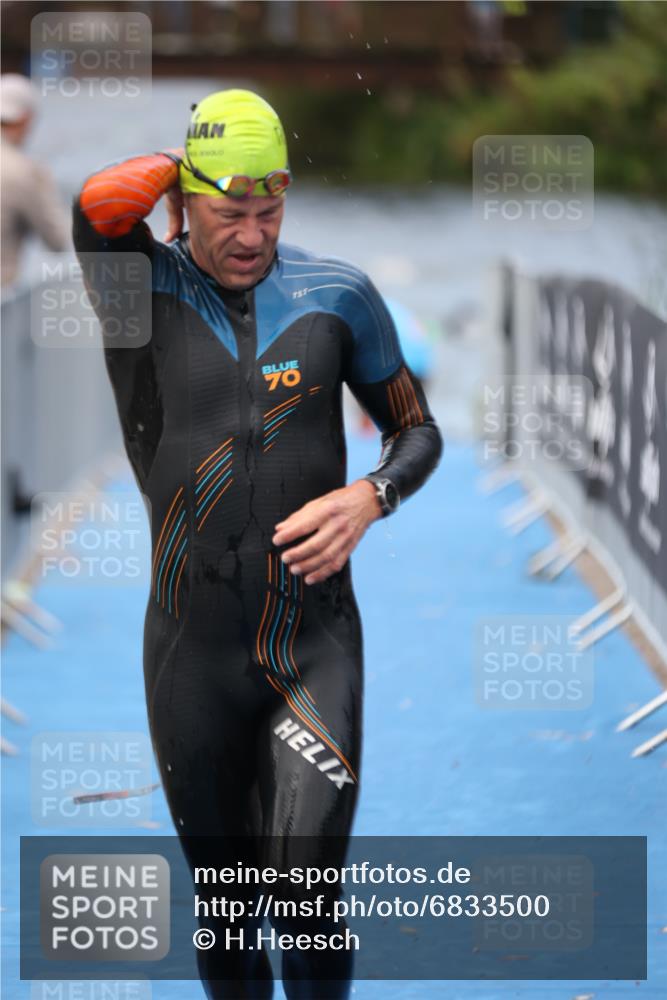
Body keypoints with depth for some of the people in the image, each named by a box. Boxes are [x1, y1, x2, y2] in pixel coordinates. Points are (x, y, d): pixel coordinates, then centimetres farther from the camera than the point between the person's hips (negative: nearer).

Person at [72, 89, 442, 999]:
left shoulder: (336, 293, 2)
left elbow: (417, 431, 12)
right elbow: (100, 204, -26)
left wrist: (370, 497, -9)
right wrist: (187, 164, -7)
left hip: (316, 645, 0)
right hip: (192, 651, 0)